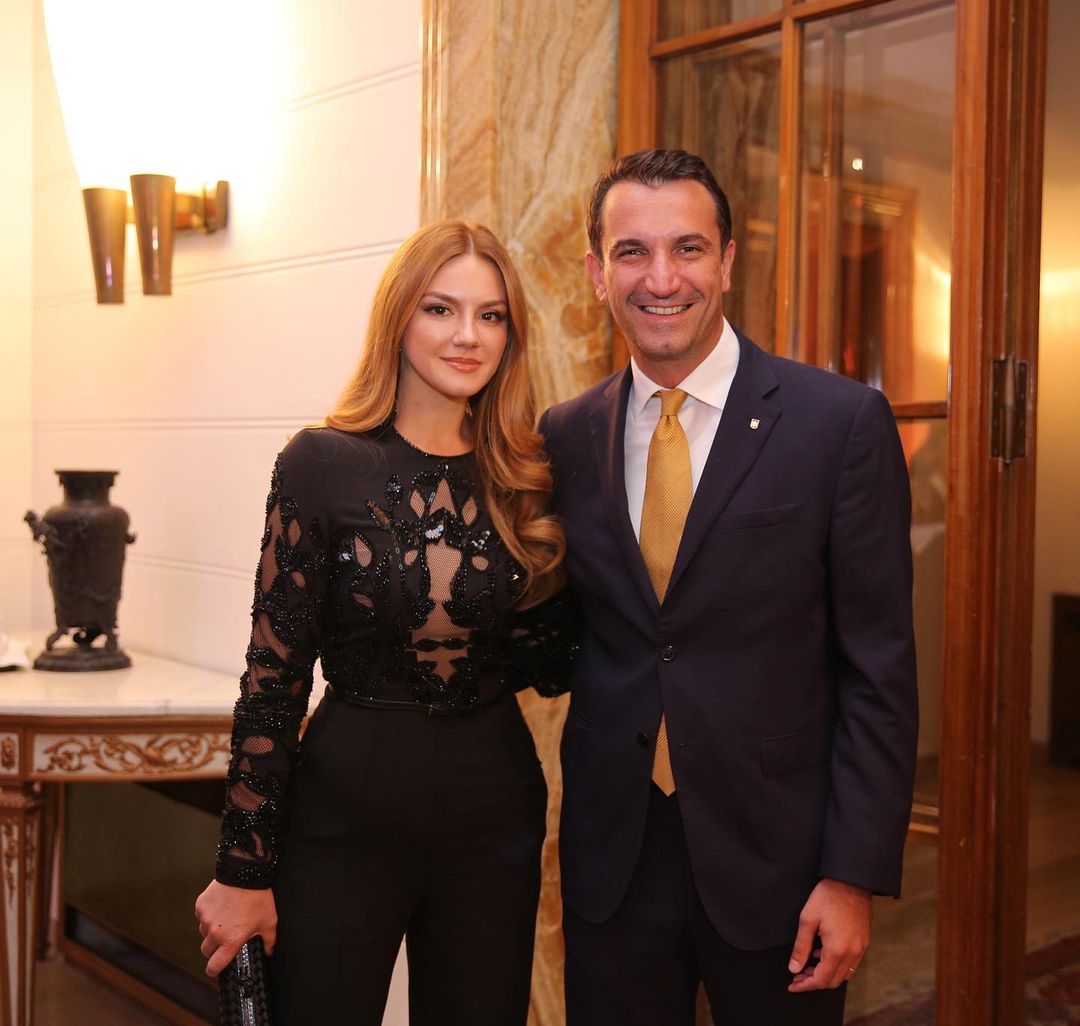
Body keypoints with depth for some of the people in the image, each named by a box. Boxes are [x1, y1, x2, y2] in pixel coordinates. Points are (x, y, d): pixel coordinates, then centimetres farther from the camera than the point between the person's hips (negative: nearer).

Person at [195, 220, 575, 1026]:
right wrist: (245, 868, -6)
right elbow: (274, 675, -7)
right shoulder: (324, 464, -9)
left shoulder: (529, 480, 1)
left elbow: (552, 667, 5)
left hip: (493, 814, 3)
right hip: (346, 815, -3)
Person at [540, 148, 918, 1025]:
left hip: (772, 854, -2)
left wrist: (855, 876, -10)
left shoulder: (842, 421, -9)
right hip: (610, 854, 3)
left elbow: (879, 669, -9)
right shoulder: (566, 437, 2)